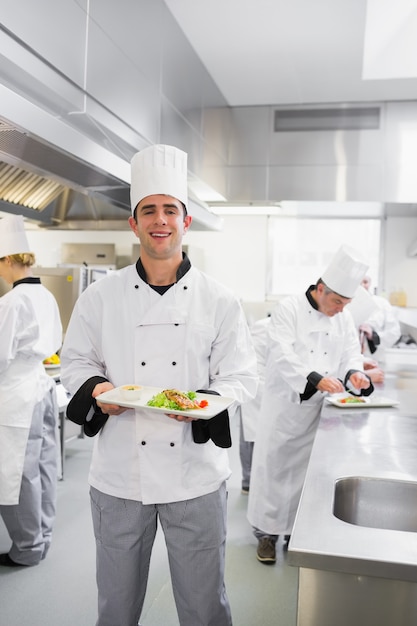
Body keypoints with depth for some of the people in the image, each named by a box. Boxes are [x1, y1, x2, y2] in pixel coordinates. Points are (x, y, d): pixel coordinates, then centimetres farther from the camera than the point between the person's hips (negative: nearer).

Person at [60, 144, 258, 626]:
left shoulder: (218, 301, -2)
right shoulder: (101, 296, 1)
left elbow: (241, 376, -1)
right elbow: (76, 361, 7)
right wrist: (96, 389, -14)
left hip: (195, 472, -1)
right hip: (119, 469, 1)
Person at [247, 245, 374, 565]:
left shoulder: (344, 318, 6)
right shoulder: (289, 309, -12)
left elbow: (351, 353, 6)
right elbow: (283, 356, -22)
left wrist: (354, 373, -18)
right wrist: (316, 380, -34)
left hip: (318, 408, 5)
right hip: (285, 404, -4)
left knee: (306, 469, 13)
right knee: (274, 465, 4)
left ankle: (298, 529, 31)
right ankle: (268, 531, 21)